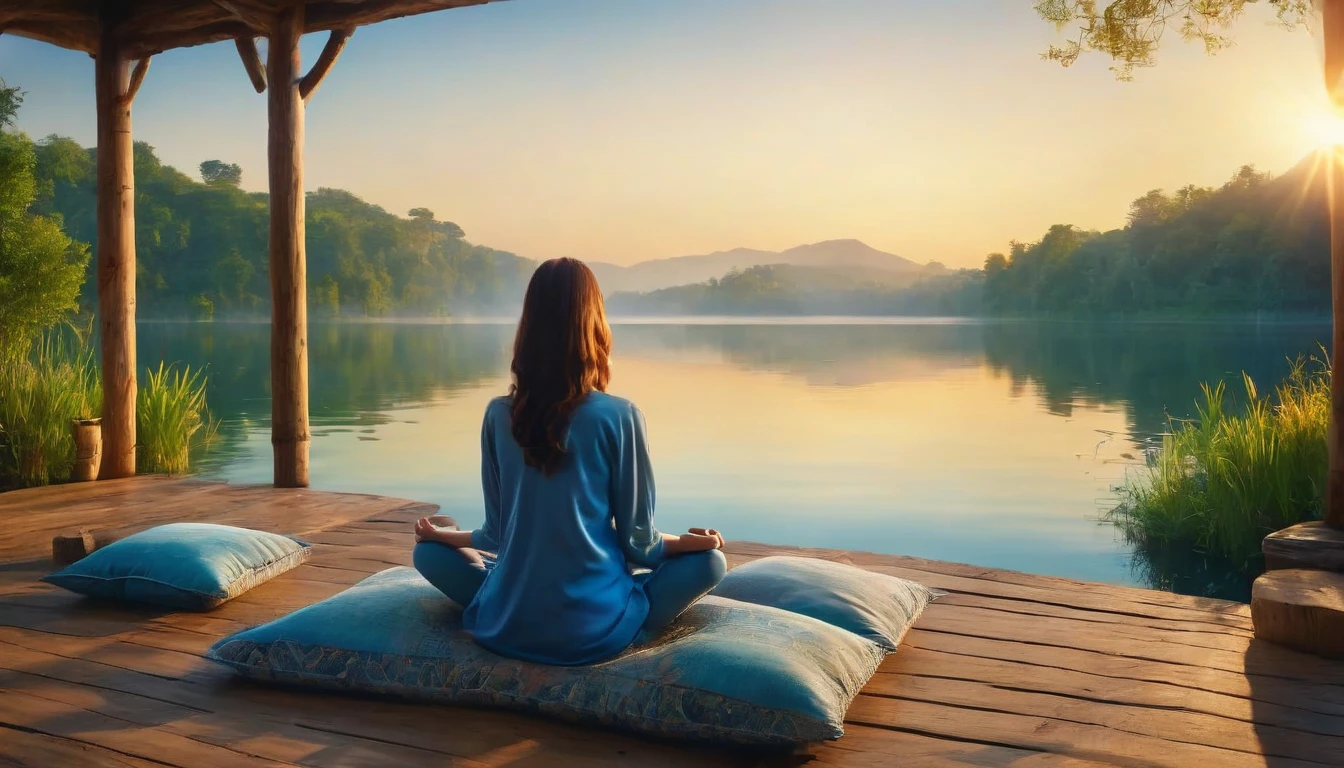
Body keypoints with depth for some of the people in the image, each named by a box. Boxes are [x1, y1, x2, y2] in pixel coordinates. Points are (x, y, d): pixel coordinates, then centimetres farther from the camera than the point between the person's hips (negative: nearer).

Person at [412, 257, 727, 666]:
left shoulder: (498, 415, -3)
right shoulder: (619, 416, -13)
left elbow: (496, 535, 5)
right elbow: (637, 540, -6)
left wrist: (445, 535, 26)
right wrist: (690, 541, 14)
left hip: (506, 627, 1)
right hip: (595, 629, -1)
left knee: (430, 551, 27)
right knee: (710, 560, 16)